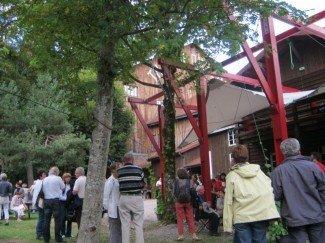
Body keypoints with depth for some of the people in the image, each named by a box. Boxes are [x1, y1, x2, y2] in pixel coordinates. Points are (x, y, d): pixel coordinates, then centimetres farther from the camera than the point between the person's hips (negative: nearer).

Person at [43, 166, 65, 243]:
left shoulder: (44, 180, 7)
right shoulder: (58, 178, -6)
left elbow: (43, 190, 11)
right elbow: (63, 187, 4)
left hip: (46, 200, 5)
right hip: (55, 200, -5)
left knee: (47, 219, 10)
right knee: (57, 219, 1)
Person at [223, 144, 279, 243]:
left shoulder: (232, 176, -2)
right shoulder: (258, 170, 7)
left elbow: (228, 202, -3)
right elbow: (270, 190, 5)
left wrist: (228, 225, 1)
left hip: (242, 218, -3)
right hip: (262, 215, 3)